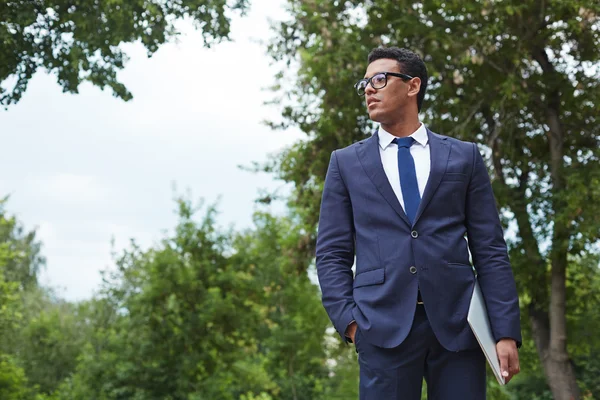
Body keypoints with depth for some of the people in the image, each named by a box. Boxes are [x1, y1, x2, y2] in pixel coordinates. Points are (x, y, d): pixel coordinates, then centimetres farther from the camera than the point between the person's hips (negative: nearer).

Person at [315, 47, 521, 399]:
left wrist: (507, 332, -1)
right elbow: (332, 254, 9)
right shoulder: (346, 163, 14)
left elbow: (490, 250, 7)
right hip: (384, 326, 0)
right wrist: (349, 320, -5)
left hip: (457, 324, 0)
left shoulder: (464, 157, 13)